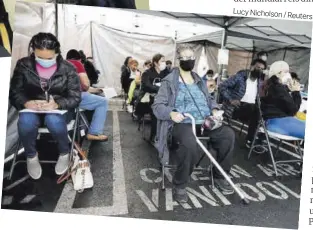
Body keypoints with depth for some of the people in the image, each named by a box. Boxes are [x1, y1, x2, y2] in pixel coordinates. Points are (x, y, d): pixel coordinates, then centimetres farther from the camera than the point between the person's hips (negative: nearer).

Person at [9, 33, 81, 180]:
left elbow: (75, 98, -10)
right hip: (32, 109, 2)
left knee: (54, 121, -37)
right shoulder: (23, 65, -2)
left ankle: (64, 153, -5)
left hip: (59, 109, -1)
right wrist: (26, 103, -24)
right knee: (26, 122, -33)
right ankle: (31, 156, -2)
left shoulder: (67, 69, -7)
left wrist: (57, 104, -30)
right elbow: (14, 92, 0)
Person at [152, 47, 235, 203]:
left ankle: (220, 176, 4)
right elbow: (157, 105, -4)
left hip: (205, 122, 6)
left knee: (229, 134, -16)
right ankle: (179, 185, -14)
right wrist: (171, 113, -24)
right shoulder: (169, 82, 2)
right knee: (189, 144, -37)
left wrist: (214, 110, 6)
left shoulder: (199, 81, 21)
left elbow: (209, 100, 29)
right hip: (182, 123, -6)